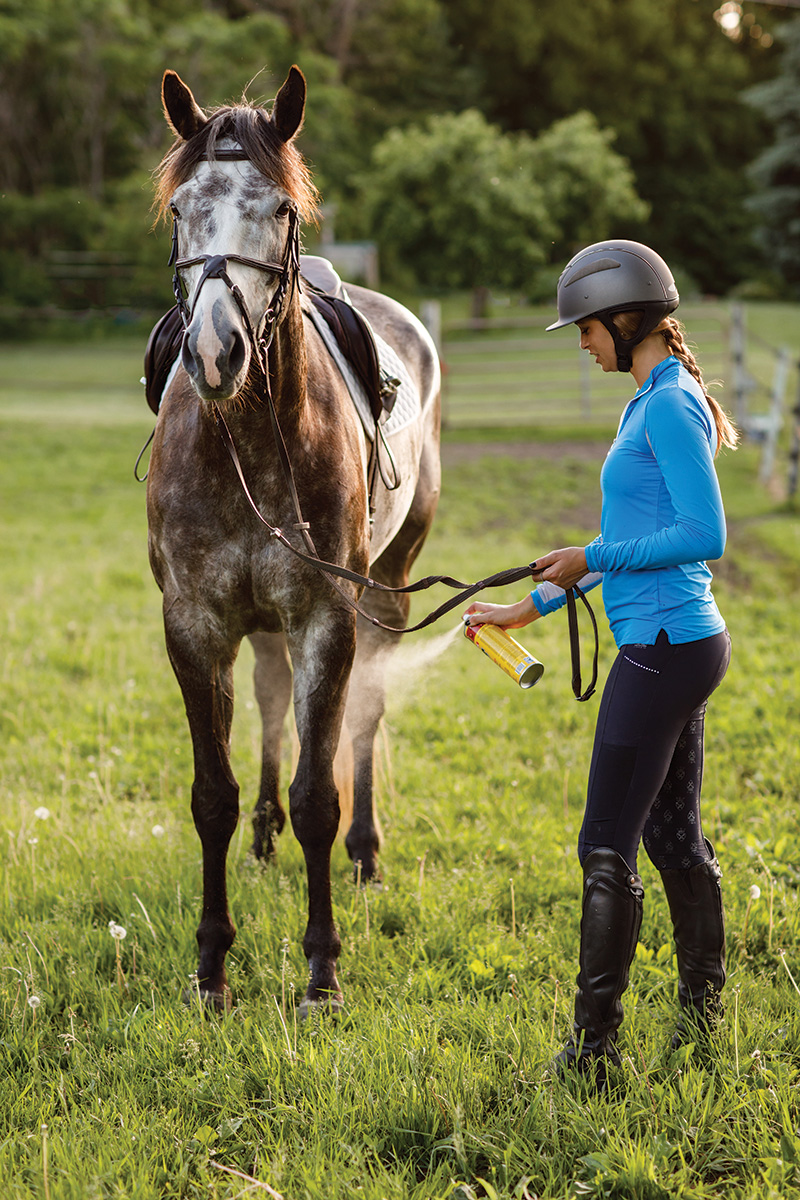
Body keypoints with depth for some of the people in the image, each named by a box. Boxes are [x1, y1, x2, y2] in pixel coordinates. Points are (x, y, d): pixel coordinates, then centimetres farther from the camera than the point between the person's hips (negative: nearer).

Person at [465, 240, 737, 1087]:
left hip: (662, 650, -10)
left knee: (607, 850, -6)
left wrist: (592, 558, -14)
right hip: (680, 644, 10)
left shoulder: (670, 406, -15)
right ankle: (703, 1018, 27)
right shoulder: (652, 406, 16)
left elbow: (705, 535, -22)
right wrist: (533, 607, 24)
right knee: (675, 838, 17)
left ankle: (594, 1049, -2)